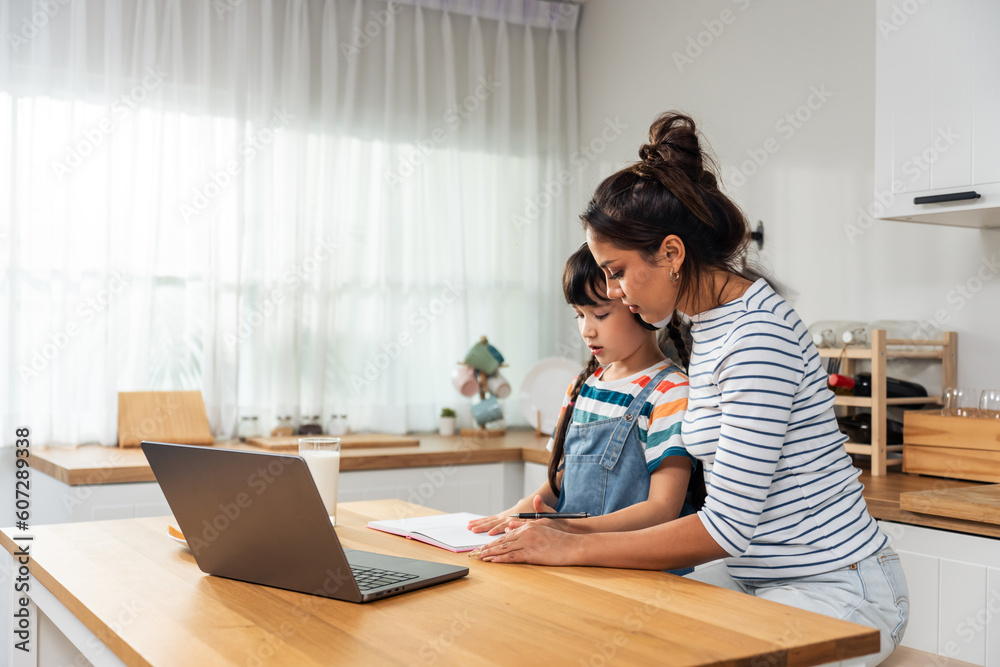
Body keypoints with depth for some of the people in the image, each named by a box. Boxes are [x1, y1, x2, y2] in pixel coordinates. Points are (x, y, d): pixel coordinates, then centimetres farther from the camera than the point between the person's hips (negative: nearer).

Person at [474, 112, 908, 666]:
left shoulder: (757, 336, -23)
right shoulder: (706, 321, 7)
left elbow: (725, 527, -23)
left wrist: (573, 548, -17)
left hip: (837, 592, -9)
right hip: (755, 575, 9)